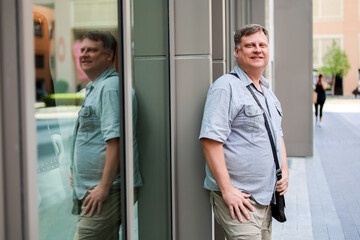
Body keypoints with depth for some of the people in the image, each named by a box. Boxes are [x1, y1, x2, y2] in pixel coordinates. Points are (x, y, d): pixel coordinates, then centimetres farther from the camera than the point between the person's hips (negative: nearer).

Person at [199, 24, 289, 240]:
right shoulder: (226, 87, -12)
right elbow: (211, 139, -20)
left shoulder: (268, 91, 16)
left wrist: (284, 170, 10)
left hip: (266, 197, 9)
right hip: (238, 198, -8)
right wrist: (227, 189, -22)